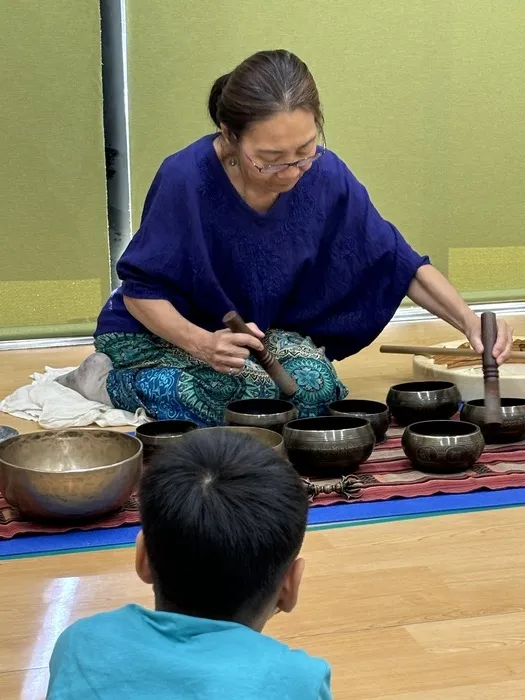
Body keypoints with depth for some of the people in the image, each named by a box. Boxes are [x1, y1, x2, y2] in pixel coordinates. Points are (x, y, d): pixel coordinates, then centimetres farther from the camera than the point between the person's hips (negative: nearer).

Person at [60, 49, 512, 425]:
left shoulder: (326, 176, -18)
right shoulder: (184, 179, -29)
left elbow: (397, 264, -8)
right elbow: (140, 290, -19)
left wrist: (469, 321, -22)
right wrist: (200, 343, -37)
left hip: (264, 328, 5)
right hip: (160, 329, -5)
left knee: (316, 383, -24)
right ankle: (110, 381, -9)